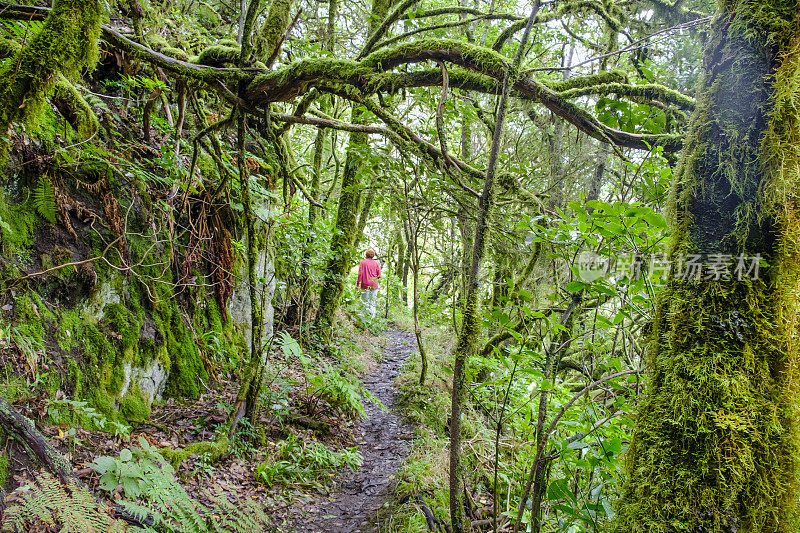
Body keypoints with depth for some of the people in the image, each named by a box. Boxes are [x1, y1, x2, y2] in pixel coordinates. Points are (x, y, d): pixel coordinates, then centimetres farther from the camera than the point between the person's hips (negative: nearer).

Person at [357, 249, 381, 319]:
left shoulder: (363, 262, -3)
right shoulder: (376, 263, 4)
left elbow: (360, 273, -7)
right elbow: (379, 275, 5)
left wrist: (358, 284, -4)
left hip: (365, 285, -2)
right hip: (374, 285, 2)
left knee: (365, 301, 2)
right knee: (373, 302, 6)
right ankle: (372, 317, 1)